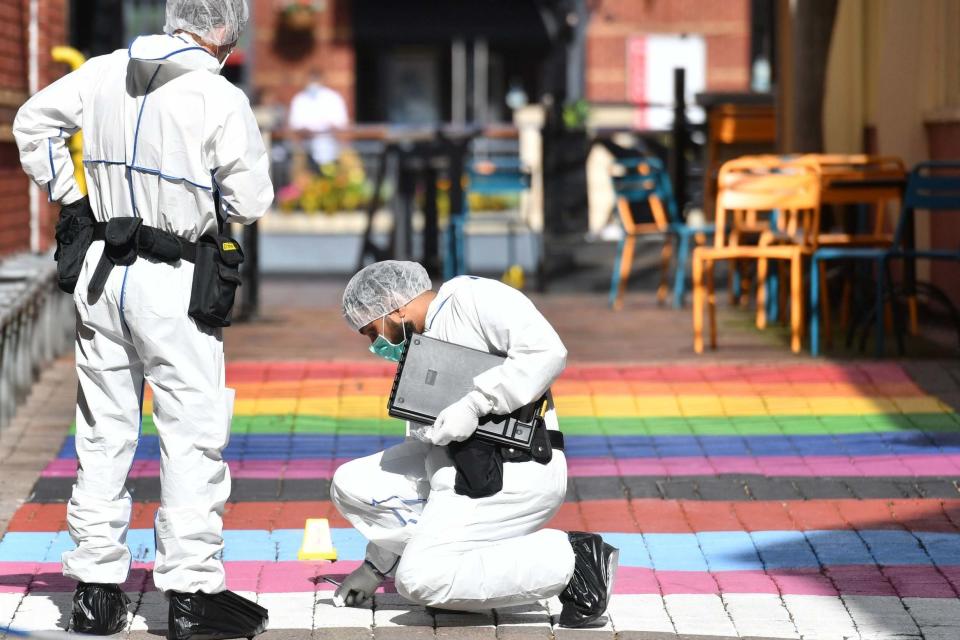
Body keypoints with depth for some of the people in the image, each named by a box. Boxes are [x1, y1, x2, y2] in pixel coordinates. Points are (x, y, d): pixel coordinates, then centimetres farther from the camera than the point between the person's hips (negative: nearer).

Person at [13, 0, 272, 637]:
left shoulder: (105, 73, 3)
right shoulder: (222, 100, -13)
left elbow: (34, 123, 13)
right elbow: (251, 202, -10)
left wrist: (73, 198, 16)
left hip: (99, 272, 6)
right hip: (174, 284, -6)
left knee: (104, 432, 13)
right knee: (194, 435, 2)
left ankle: (96, 588, 16)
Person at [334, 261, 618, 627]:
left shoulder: (471, 297, -4)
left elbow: (547, 351, -19)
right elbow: (424, 446, 25)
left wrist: (473, 405, -22)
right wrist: (376, 565, 24)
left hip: (516, 473, -10)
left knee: (419, 579, -20)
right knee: (352, 484, 5)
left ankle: (569, 560, -11)